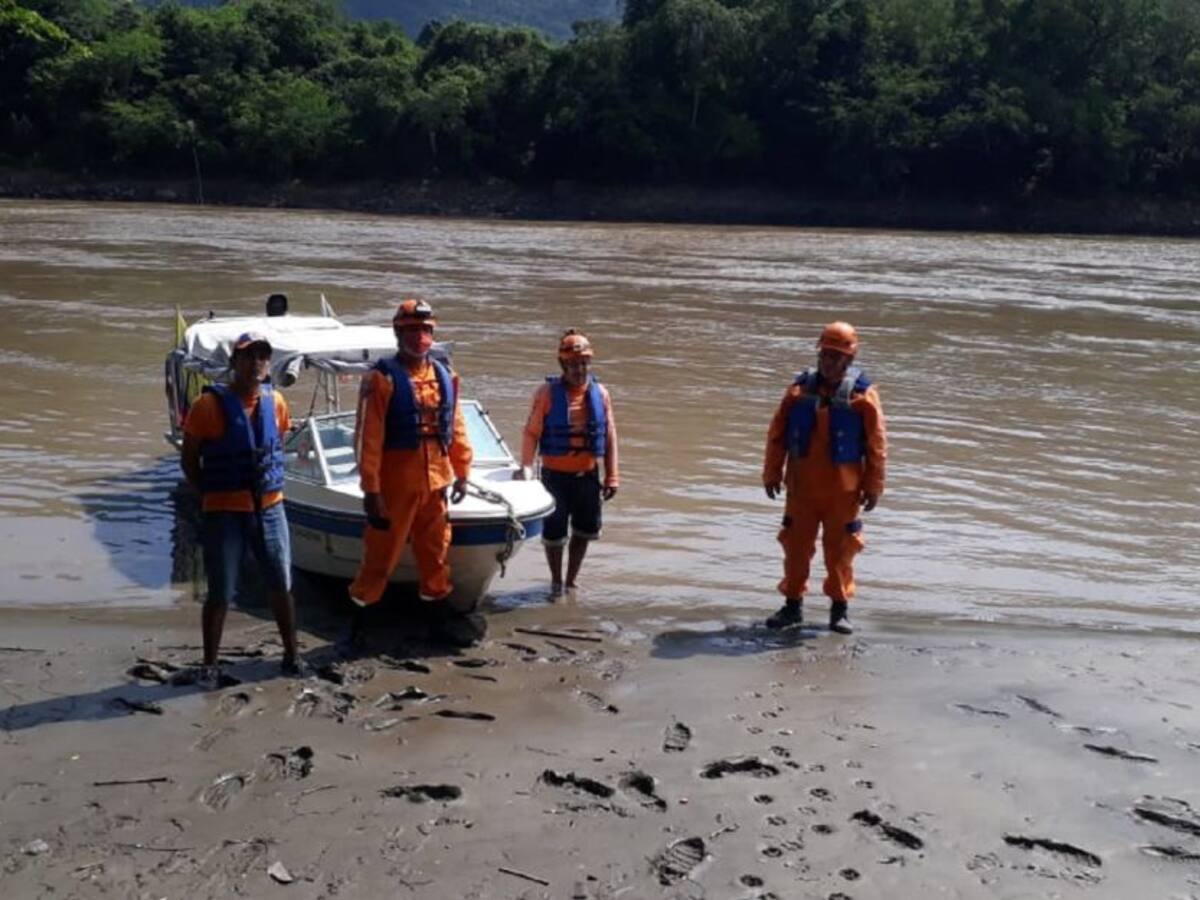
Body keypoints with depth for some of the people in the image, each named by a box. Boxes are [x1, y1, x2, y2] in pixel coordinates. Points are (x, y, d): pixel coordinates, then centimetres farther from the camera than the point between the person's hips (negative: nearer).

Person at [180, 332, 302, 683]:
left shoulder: (275, 402, 3)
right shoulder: (210, 404, -10)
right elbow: (189, 459, -2)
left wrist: (271, 482, 7)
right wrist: (209, 494, -2)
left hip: (269, 507, 4)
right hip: (224, 512, -4)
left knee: (282, 585, 10)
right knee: (220, 594, 3)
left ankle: (291, 656, 25)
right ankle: (210, 664, 19)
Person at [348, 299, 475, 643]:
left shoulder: (444, 376, 7)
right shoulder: (383, 378, -10)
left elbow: (456, 428, 13)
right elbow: (370, 438, -14)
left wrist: (462, 471, 10)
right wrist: (371, 490, -17)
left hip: (435, 479, 5)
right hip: (395, 481, -5)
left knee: (436, 550, 15)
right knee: (381, 553, 3)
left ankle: (442, 618, 29)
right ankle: (358, 620, 17)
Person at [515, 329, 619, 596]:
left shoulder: (600, 393, 0)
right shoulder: (547, 393, -10)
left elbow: (610, 437, 3)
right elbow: (531, 433, -11)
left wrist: (611, 477, 0)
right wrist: (525, 467, -23)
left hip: (588, 475, 3)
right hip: (555, 475, -3)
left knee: (585, 530, 13)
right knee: (554, 532, 7)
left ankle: (571, 581, 32)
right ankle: (556, 582, 30)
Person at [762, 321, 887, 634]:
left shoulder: (863, 395, -5)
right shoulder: (800, 389, 2)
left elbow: (877, 444, -3)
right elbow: (777, 434, 6)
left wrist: (874, 486, -2)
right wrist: (772, 474, 5)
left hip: (843, 489, -2)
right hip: (802, 485, 2)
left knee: (840, 549, 6)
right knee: (796, 544, 8)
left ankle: (840, 608, 19)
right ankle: (792, 605, 20)